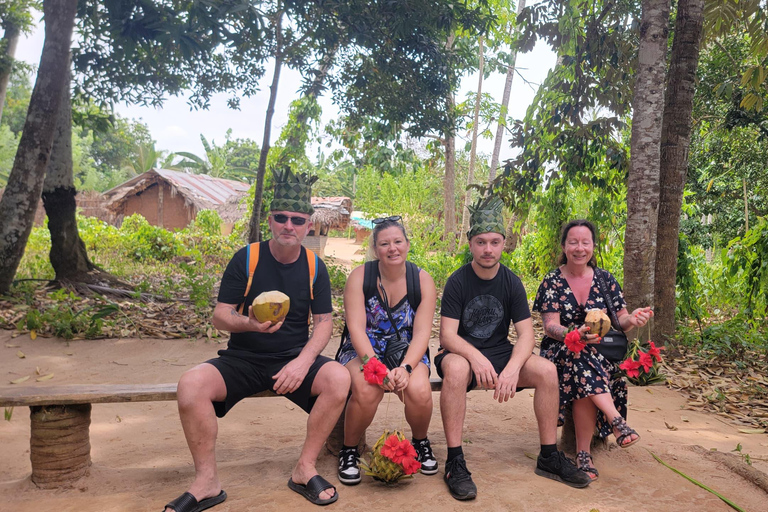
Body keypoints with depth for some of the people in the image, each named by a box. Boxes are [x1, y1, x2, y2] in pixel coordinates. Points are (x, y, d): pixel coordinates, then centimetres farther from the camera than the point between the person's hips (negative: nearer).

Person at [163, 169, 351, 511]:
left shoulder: (314, 267, 2)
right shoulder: (246, 258, -3)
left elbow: (324, 322, 1)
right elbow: (219, 316, -2)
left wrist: (303, 361, -17)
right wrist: (248, 323, -26)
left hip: (294, 358, 1)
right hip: (243, 358, 0)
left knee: (339, 378, -28)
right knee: (191, 384, -27)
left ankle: (305, 469, -9)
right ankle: (207, 482, -9)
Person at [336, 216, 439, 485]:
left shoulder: (423, 280, -4)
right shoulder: (360, 275, -8)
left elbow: (422, 333, -9)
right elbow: (356, 329, -15)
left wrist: (405, 368, -26)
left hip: (407, 352, 2)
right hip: (362, 351, -1)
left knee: (420, 390, -29)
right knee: (367, 390, -33)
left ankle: (420, 442, 7)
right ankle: (349, 450, -3)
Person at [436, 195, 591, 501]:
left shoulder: (512, 283, 0)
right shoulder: (458, 282, -9)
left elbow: (526, 334, -6)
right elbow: (447, 335, -16)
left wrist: (512, 367, -26)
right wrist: (476, 358, -35)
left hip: (499, 353, 4)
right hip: (462, 353, -3)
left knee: (547, 370, -19)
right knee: (456, 368, -37)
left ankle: (549, 457, -3)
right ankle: (455, 462, -28)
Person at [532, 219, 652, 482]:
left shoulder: (605, 279, 8)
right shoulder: (552, 281, 0)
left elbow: (620, 320, 7)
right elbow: (550, 326, -10)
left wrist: (632, 319, -18)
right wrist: (576, 335, -31)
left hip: (602, 353, 2)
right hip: (562, 350, -1)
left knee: (585, 380, -32)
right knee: (582, 360, -37)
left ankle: (583, 454, -24)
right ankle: (617, 421, -38)